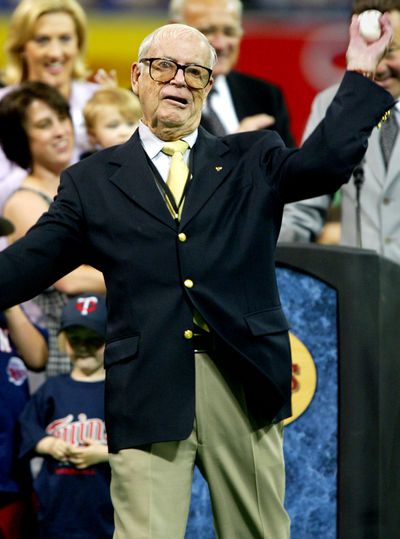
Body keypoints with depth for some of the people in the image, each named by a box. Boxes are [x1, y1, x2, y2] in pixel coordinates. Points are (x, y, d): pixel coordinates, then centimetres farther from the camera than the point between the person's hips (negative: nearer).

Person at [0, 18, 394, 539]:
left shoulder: (253, 160, 13)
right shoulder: (92, 181, 10)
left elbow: (328, 160, -4)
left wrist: (359, 75, -10)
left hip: (244, 384, 1)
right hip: (146, 394, -1)